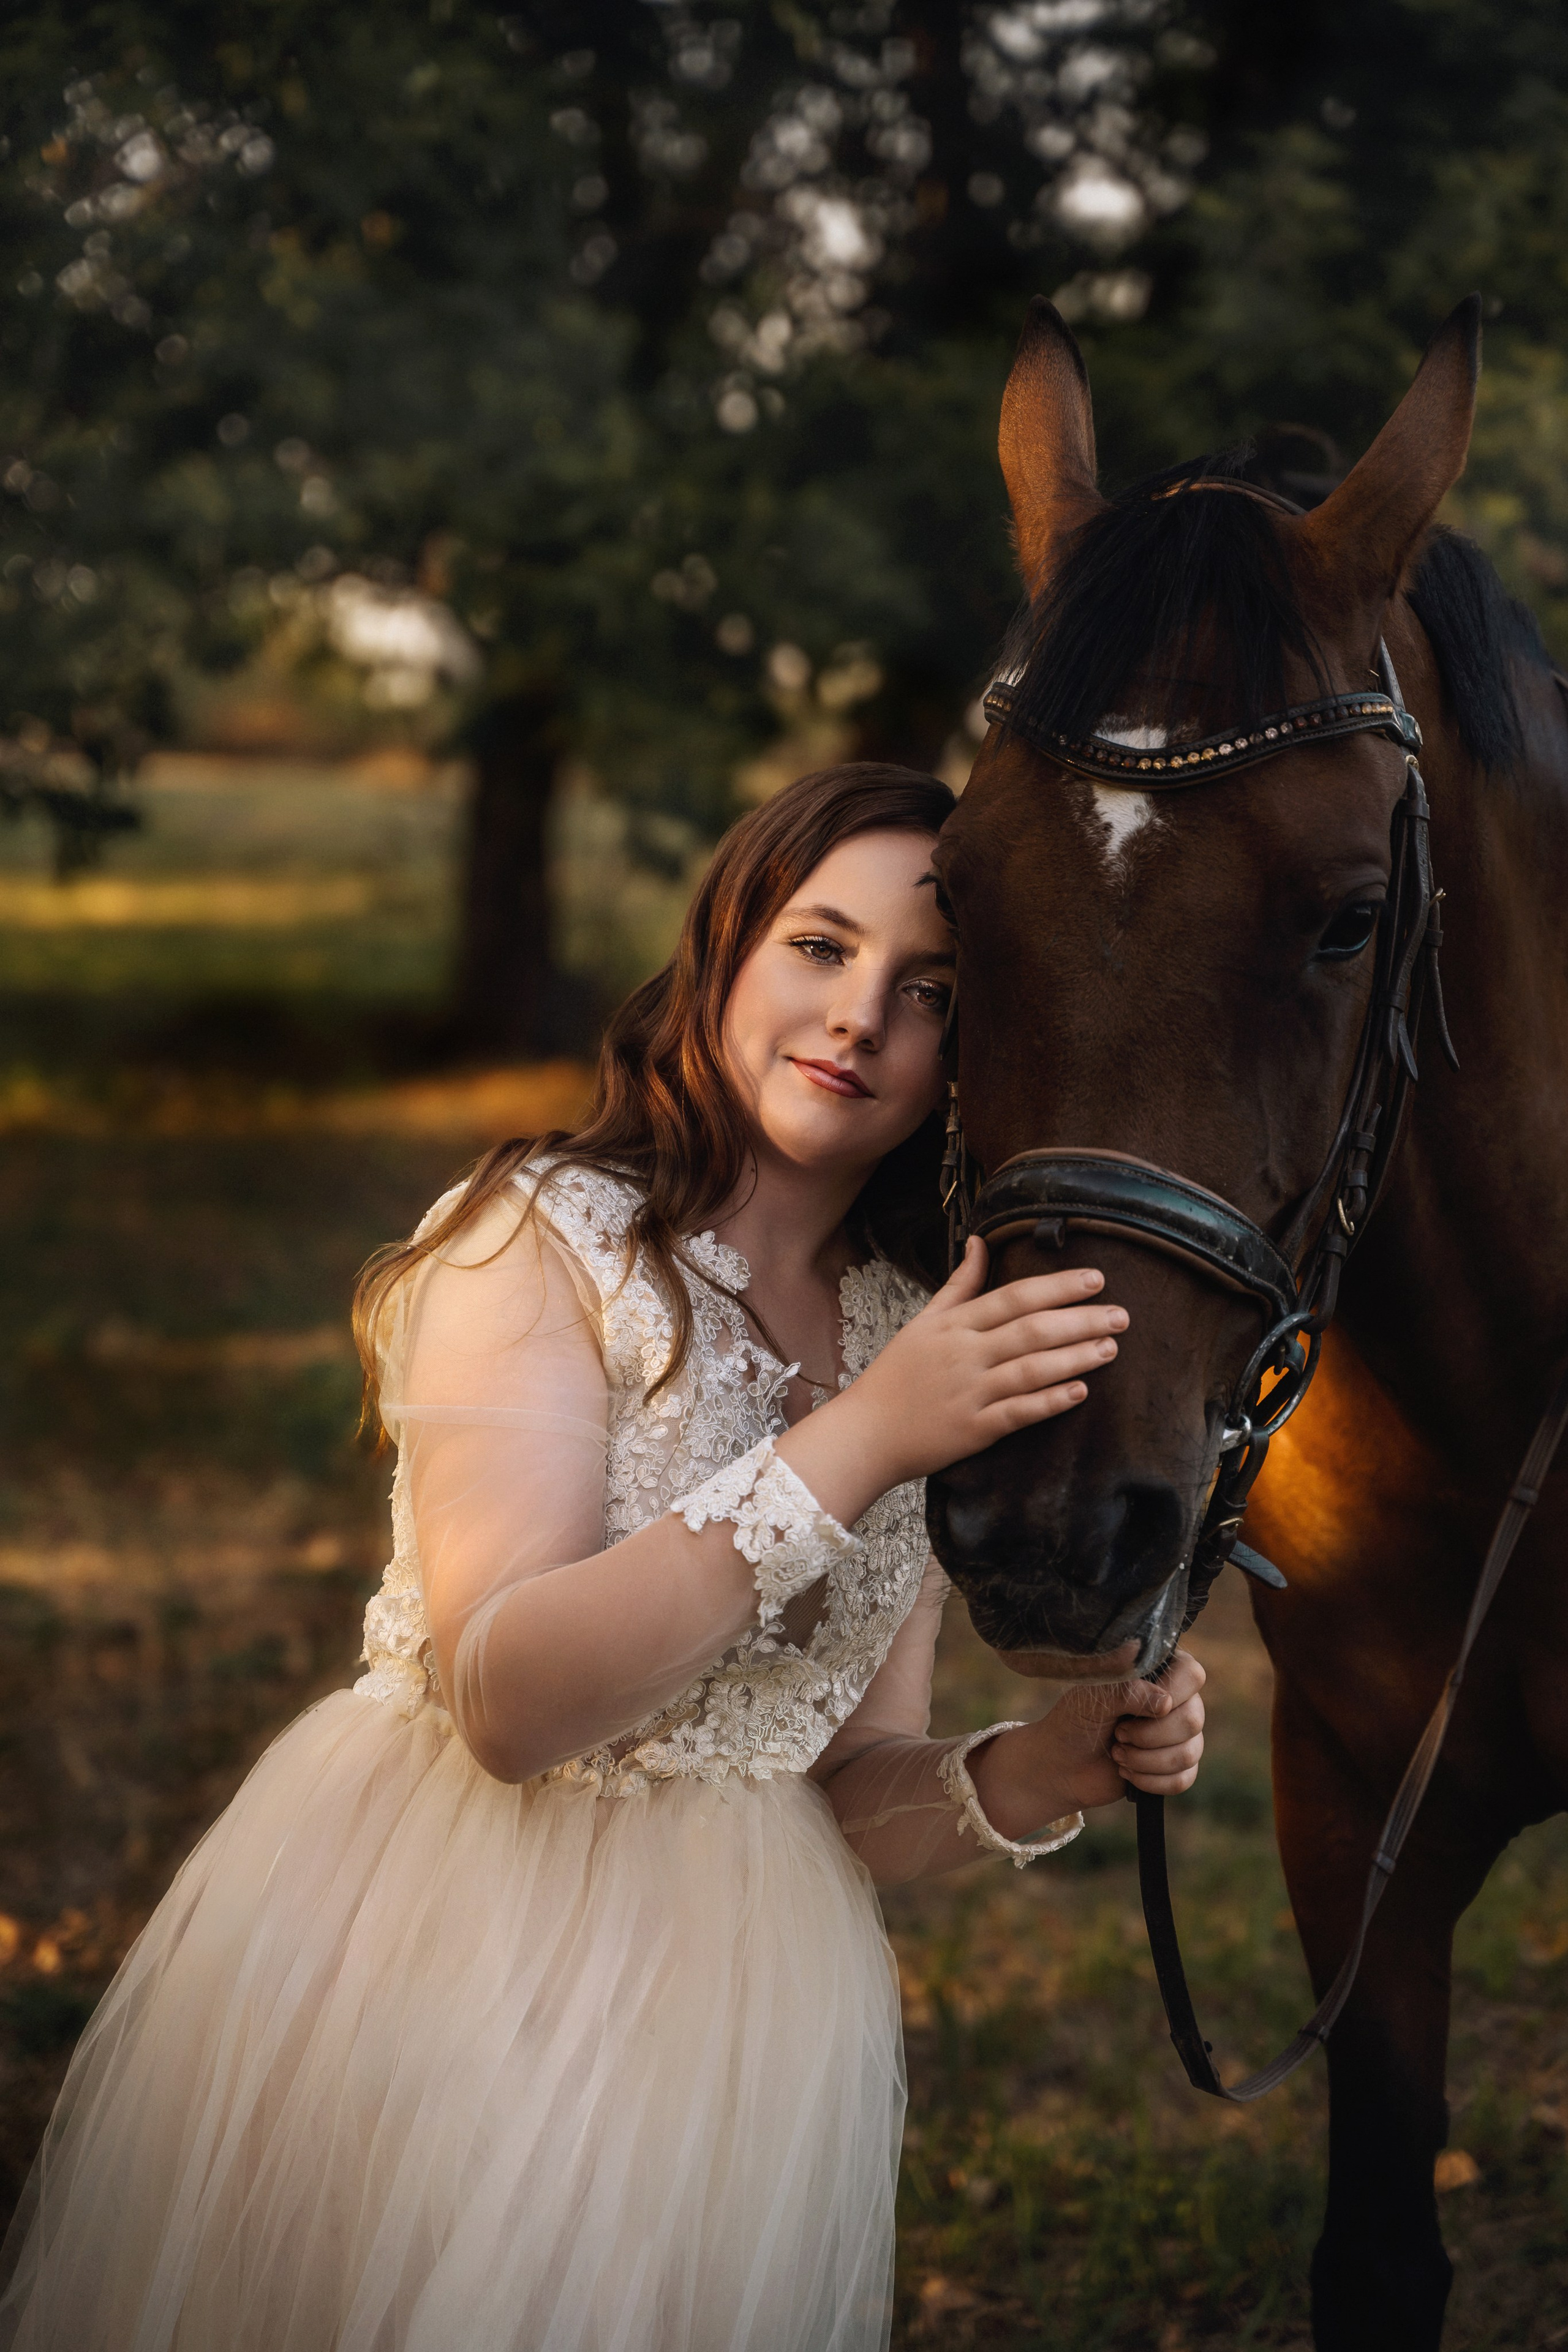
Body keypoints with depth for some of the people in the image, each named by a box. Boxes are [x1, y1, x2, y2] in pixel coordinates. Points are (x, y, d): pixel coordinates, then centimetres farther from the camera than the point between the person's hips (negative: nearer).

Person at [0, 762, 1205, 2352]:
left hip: (731, 2005, 5)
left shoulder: (936, 1345, 6)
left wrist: (1041, 1772, -15)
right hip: (423, 1964, -4)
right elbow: (507, 1696, -23)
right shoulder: (548, 1237, -11)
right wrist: (859, 1443, -28)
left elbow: (849, 1798, 6)